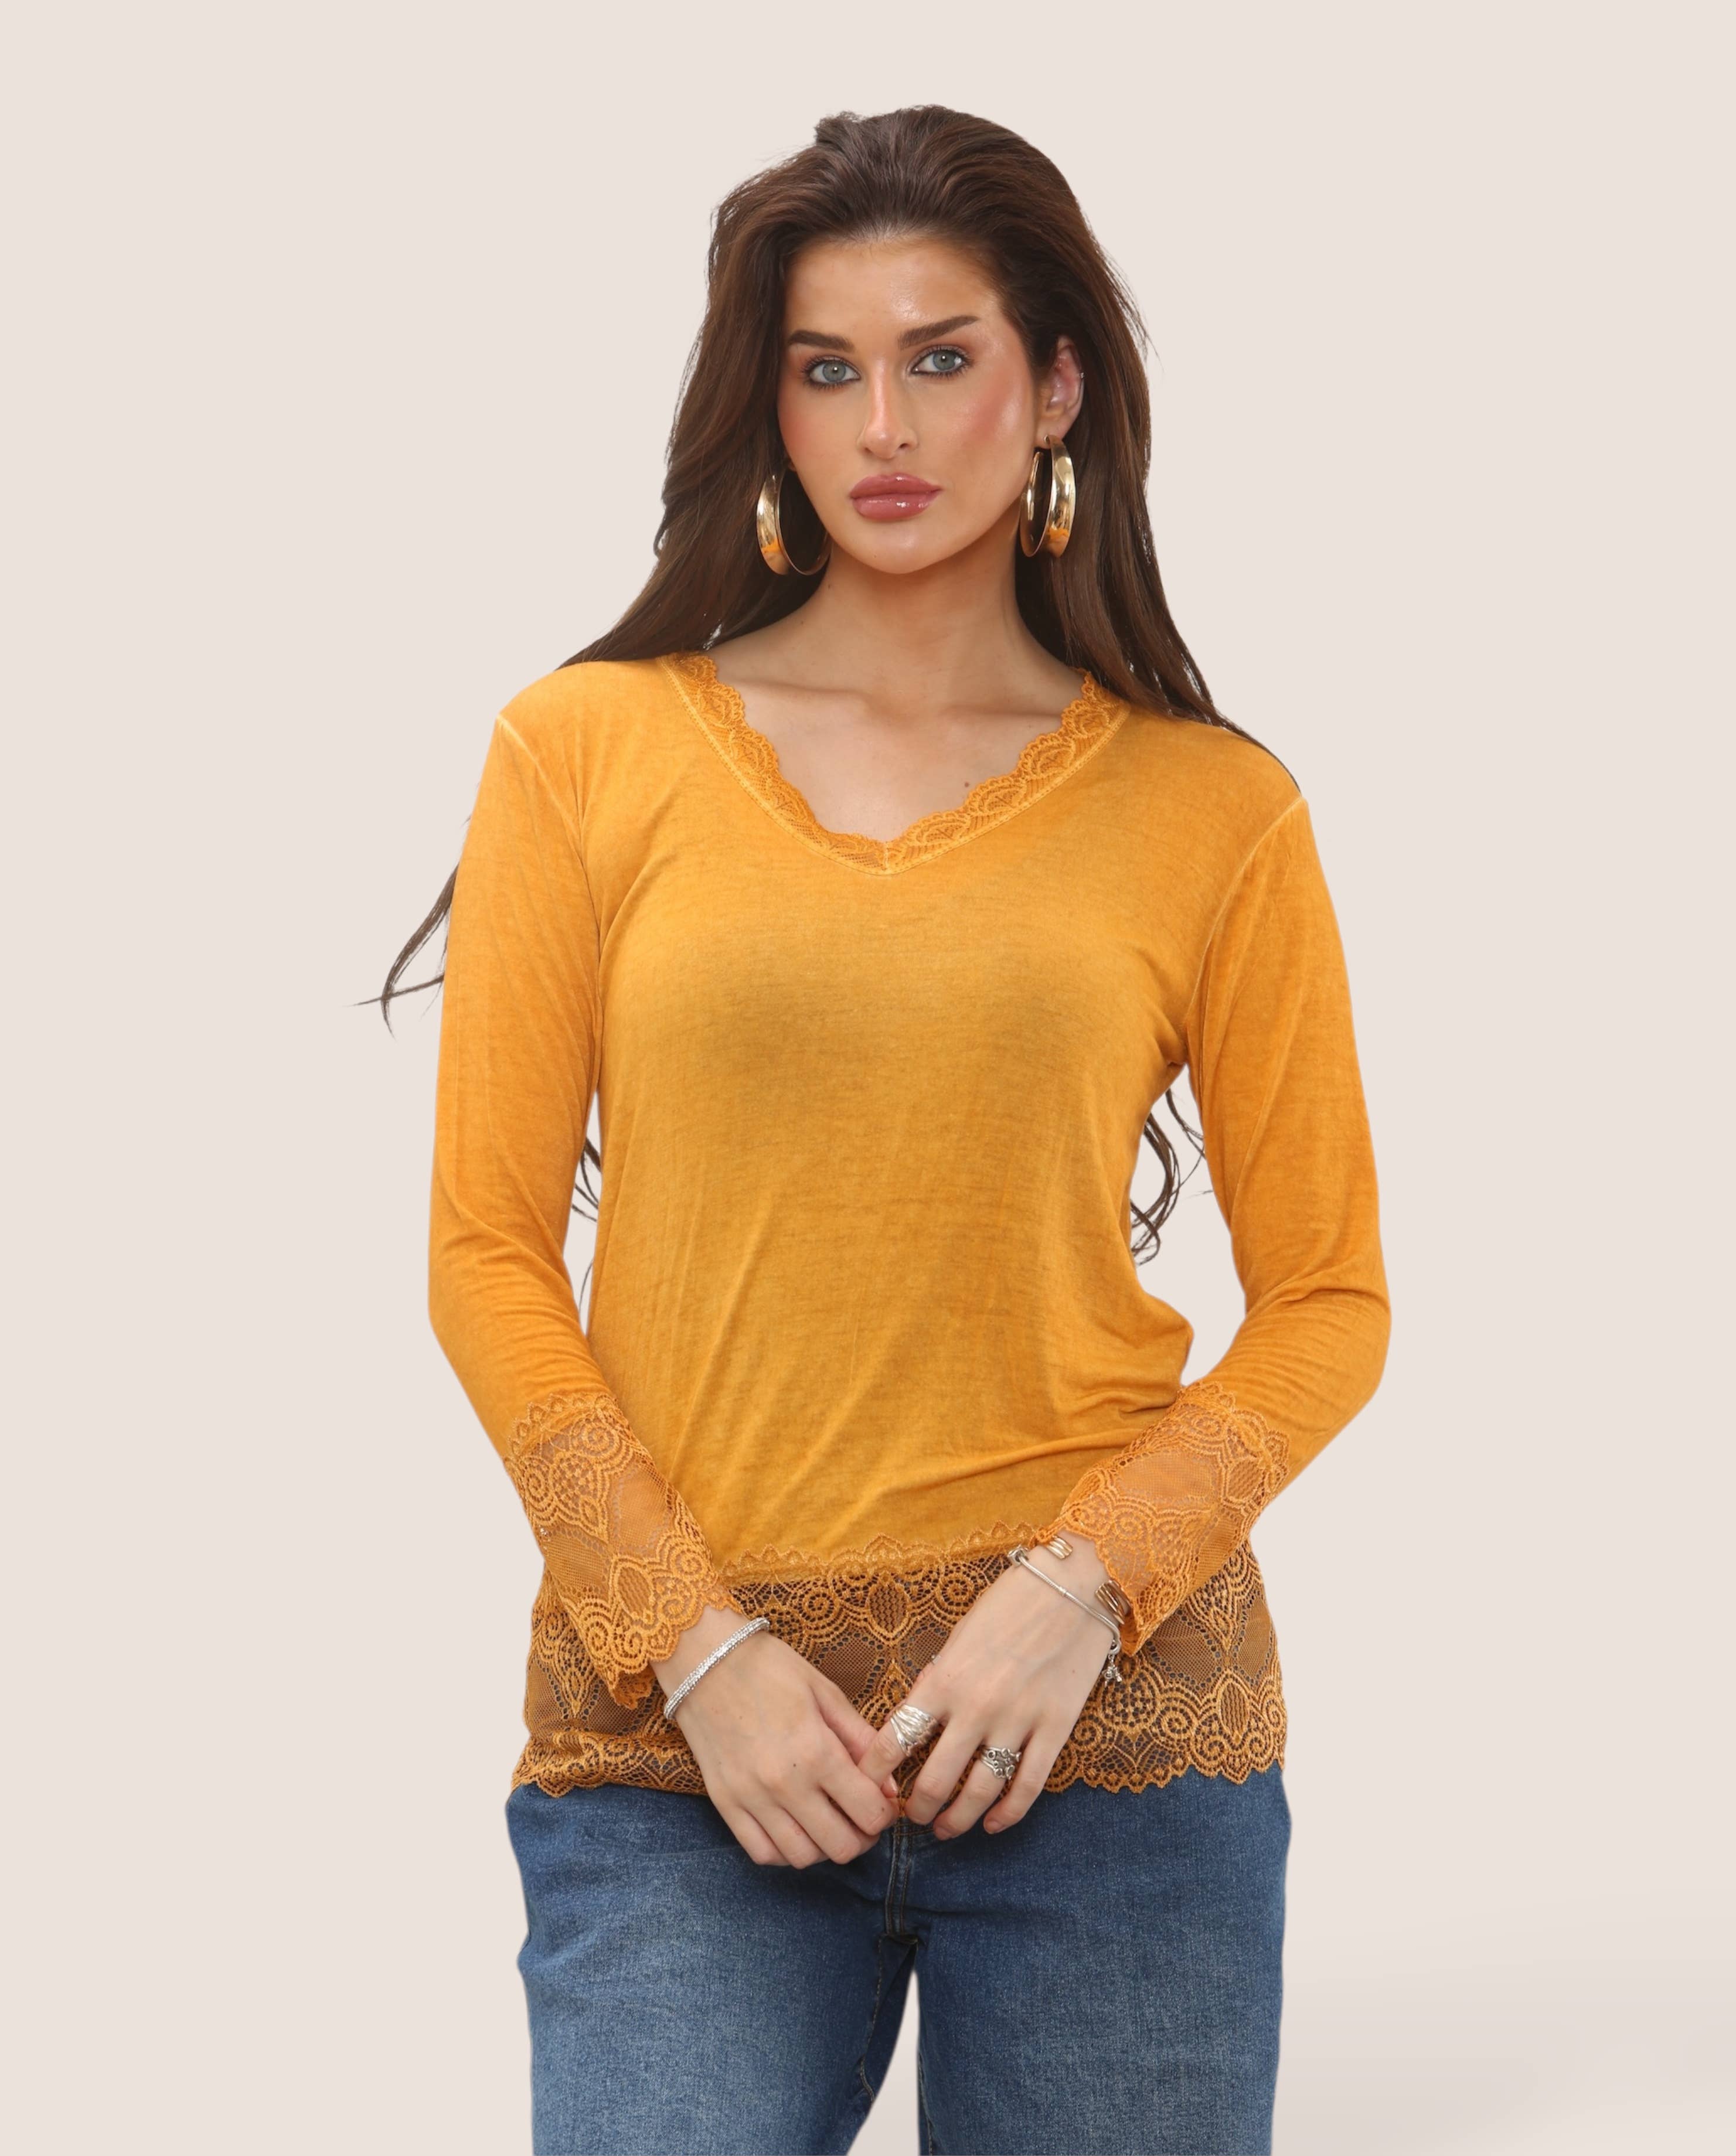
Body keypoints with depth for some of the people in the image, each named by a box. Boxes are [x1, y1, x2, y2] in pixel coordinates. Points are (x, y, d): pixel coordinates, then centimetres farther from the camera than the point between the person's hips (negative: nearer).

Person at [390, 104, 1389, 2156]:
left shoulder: (1212, 810, 3)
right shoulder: (590, 751, 3)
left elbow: (1326, 1297, 6)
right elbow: (489, 1253, 2)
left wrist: (1080, 1587, -9)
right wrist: (699, 1647, -7)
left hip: (1105, 1716, 1)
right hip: (677, 1726, 0)